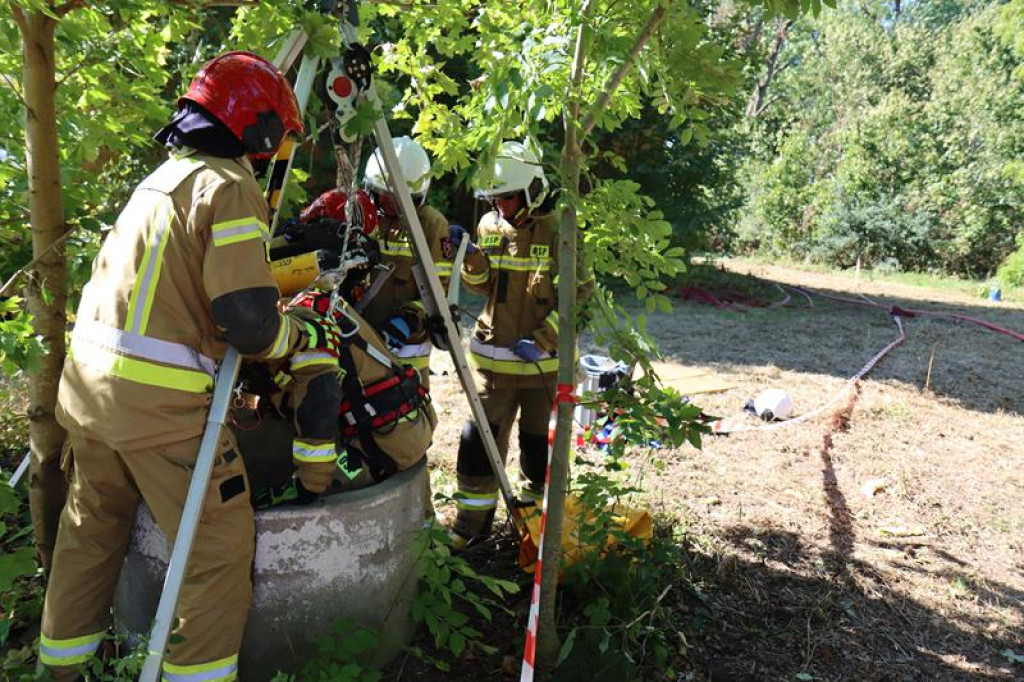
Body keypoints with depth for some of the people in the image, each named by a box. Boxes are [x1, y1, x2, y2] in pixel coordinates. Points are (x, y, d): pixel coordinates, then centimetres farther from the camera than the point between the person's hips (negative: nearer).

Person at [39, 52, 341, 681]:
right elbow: (246, 321, -21)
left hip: (90, 381, 10)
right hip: (159, 400, -10)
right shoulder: (230, 186, -12)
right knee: (219, 548, 3)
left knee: (93, 527, 24)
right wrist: (309, 335, -3)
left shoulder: (162, 176, 16)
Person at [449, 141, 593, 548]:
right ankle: (473, 520, 18)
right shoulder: (489, 225, 4)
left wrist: (541, 340, -17)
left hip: (542, 359, -3)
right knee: (481, 436, 4)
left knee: (538, 439, 12)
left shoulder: (558, 233, -11)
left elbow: (579, 296, -10)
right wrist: (470, 254, -9)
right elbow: (482, 285, 11)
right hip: (494, 355, 4)